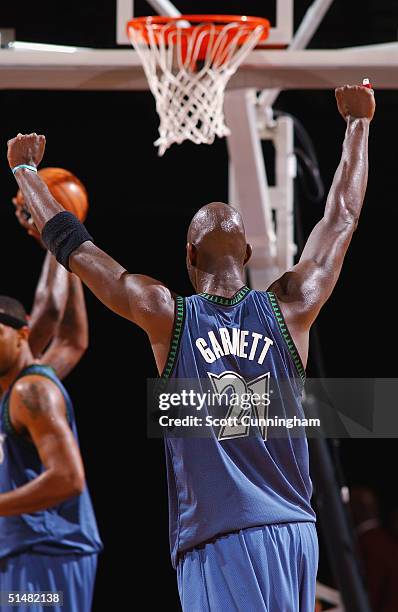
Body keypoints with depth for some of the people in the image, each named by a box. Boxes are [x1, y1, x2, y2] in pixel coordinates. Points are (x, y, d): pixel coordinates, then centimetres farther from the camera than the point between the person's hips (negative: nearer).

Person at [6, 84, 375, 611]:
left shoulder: (166, 317, -2)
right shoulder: (289, 309, 4)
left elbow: (72, 245, 7)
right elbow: (342, 217, 17)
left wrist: (25, 169, 22)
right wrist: (357, 122, 29)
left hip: (216, 539, -3)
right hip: (296, 530, 3)